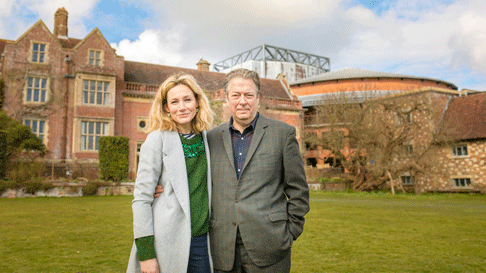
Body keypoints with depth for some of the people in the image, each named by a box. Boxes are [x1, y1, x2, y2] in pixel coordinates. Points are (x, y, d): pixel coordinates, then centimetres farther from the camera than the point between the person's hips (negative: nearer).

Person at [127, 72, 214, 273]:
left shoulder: (205, 138, 7)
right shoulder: (157, 139, -7)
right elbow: (141, 198, -9)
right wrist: (145, 252, -13)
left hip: (202, 241, 4)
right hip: (167, 244, -4)